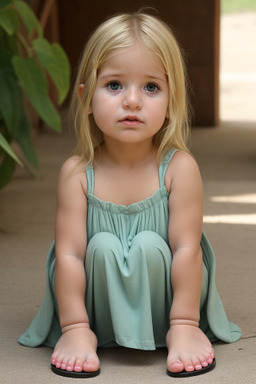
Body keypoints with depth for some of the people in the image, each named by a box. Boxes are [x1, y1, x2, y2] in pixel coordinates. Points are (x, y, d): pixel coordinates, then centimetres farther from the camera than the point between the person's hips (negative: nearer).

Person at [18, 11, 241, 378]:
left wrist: (184, 324, -19)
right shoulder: (77, 172, -13)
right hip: (100, 303, 1)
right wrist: (75, 327, -19)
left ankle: (162, 332, -11)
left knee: (149, 246, -27)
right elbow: (69, 253, -15)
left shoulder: (179, 167, -16)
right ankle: (100, 332, -10)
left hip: (162, 298, -1)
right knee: (103, 246, -26)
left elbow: (186, 248, -17)